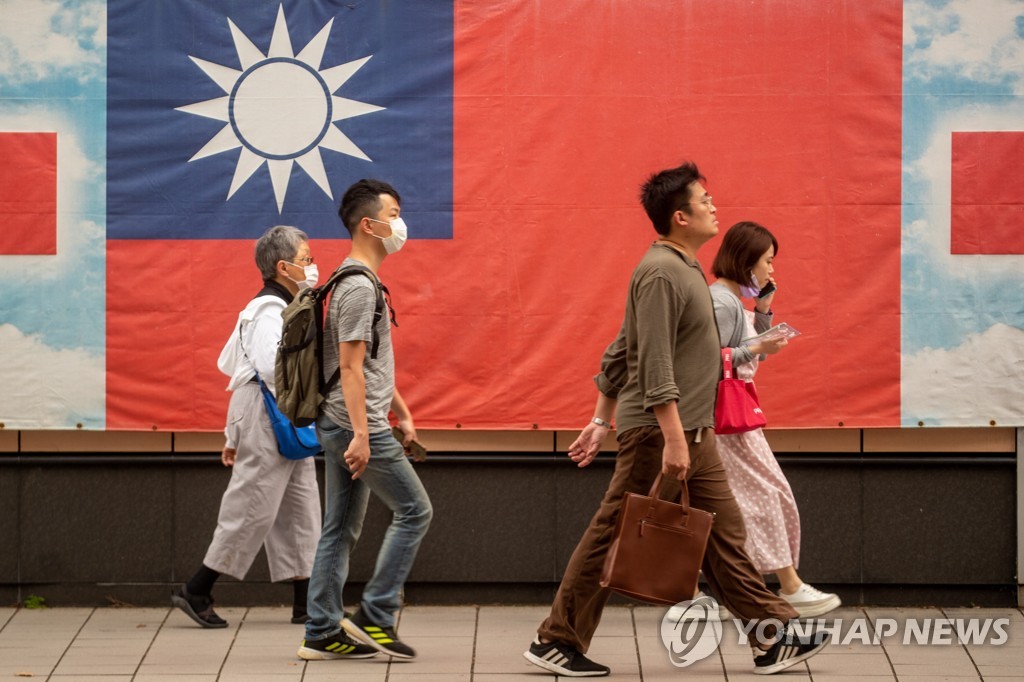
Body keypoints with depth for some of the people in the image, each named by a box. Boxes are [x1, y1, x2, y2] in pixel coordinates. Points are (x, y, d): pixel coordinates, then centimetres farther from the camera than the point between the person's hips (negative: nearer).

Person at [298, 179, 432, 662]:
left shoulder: (359, 282, 18)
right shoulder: (358, 287, -15)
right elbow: (350, 367, -20)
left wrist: (403, 415, 26)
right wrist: (361, 433, -24)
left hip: (340, 426, 10)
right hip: (355, 425, -10)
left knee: (341, 529, 9)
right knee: (414, 510, -3)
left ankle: (323, 634, 10)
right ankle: (374, 616, -2)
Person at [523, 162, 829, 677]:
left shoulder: (682, 268, 16)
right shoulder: (661, 273, -15)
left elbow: (619, 353, 20)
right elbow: (655, 365, -23)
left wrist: (602, 420, 22)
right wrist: (673, 438, -26)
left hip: (693, 433, 10)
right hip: (659, 430, -10)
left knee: (724, 534, 7)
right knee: (612, 537, -2)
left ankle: (773, 639, 8)